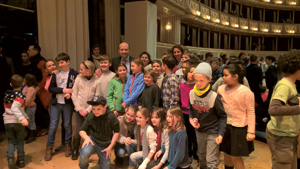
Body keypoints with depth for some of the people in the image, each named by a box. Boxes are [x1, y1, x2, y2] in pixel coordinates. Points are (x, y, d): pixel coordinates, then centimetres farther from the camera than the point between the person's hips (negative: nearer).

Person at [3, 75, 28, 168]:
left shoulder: (7, 95, 7)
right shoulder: (20, 95, -13)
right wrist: (22, 118, -39)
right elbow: (14, 108, -29)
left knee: (11, 141, 14)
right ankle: (20, 160, 16)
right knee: (20, 141, 10)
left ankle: (10, 158, -2)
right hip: (18, 122, -4)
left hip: (7, 121, 4)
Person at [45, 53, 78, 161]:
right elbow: (51, 88, -3)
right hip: (56, 103, 2)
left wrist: (70, 93, -21)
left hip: (68, 103, -1)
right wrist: (63, 90, -14)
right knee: (53, 126, 5)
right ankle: (49, 147, 20)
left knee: (67, 125, 10)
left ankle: (68, 145, 28)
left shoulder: (75, 74, -5)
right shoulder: (56, 74, 2)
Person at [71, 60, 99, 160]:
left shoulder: (97, 80, -8)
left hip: (90, 111, -1)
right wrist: (79, 109, -5)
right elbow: (74, 95, 2)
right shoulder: (78, 78, -2)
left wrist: (87, 110, -10)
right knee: (78, 131, 1)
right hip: (79, 110, 1)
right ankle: (75, 151, 23)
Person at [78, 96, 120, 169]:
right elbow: (82, 130, -4)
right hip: (93, 140, 0)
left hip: (105, 145, 1)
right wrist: (86, 137, -25)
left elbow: (116, 132, -7)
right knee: (84, 153, -33)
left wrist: (110, 146, -7)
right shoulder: (90, 116, -16)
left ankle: (101, 158, 43)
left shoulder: (111, 116, -20)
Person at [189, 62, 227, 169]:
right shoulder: (191, 93, -8)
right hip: (199, 131, 5)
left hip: (213, 132, -5)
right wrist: (191, 118, -9)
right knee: (201, 157, 23)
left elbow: (222, 116, -11)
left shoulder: (214, 96, -21)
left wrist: (221, 133, -16)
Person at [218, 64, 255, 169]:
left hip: (239, 128, -4)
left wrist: (251, 132, -9)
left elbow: (251, 113, -9)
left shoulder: (246, 92, -13)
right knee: (227, 154, 16)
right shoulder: (221, 89, 0)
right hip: (224, 126, 4)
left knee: (235, 157, 4)